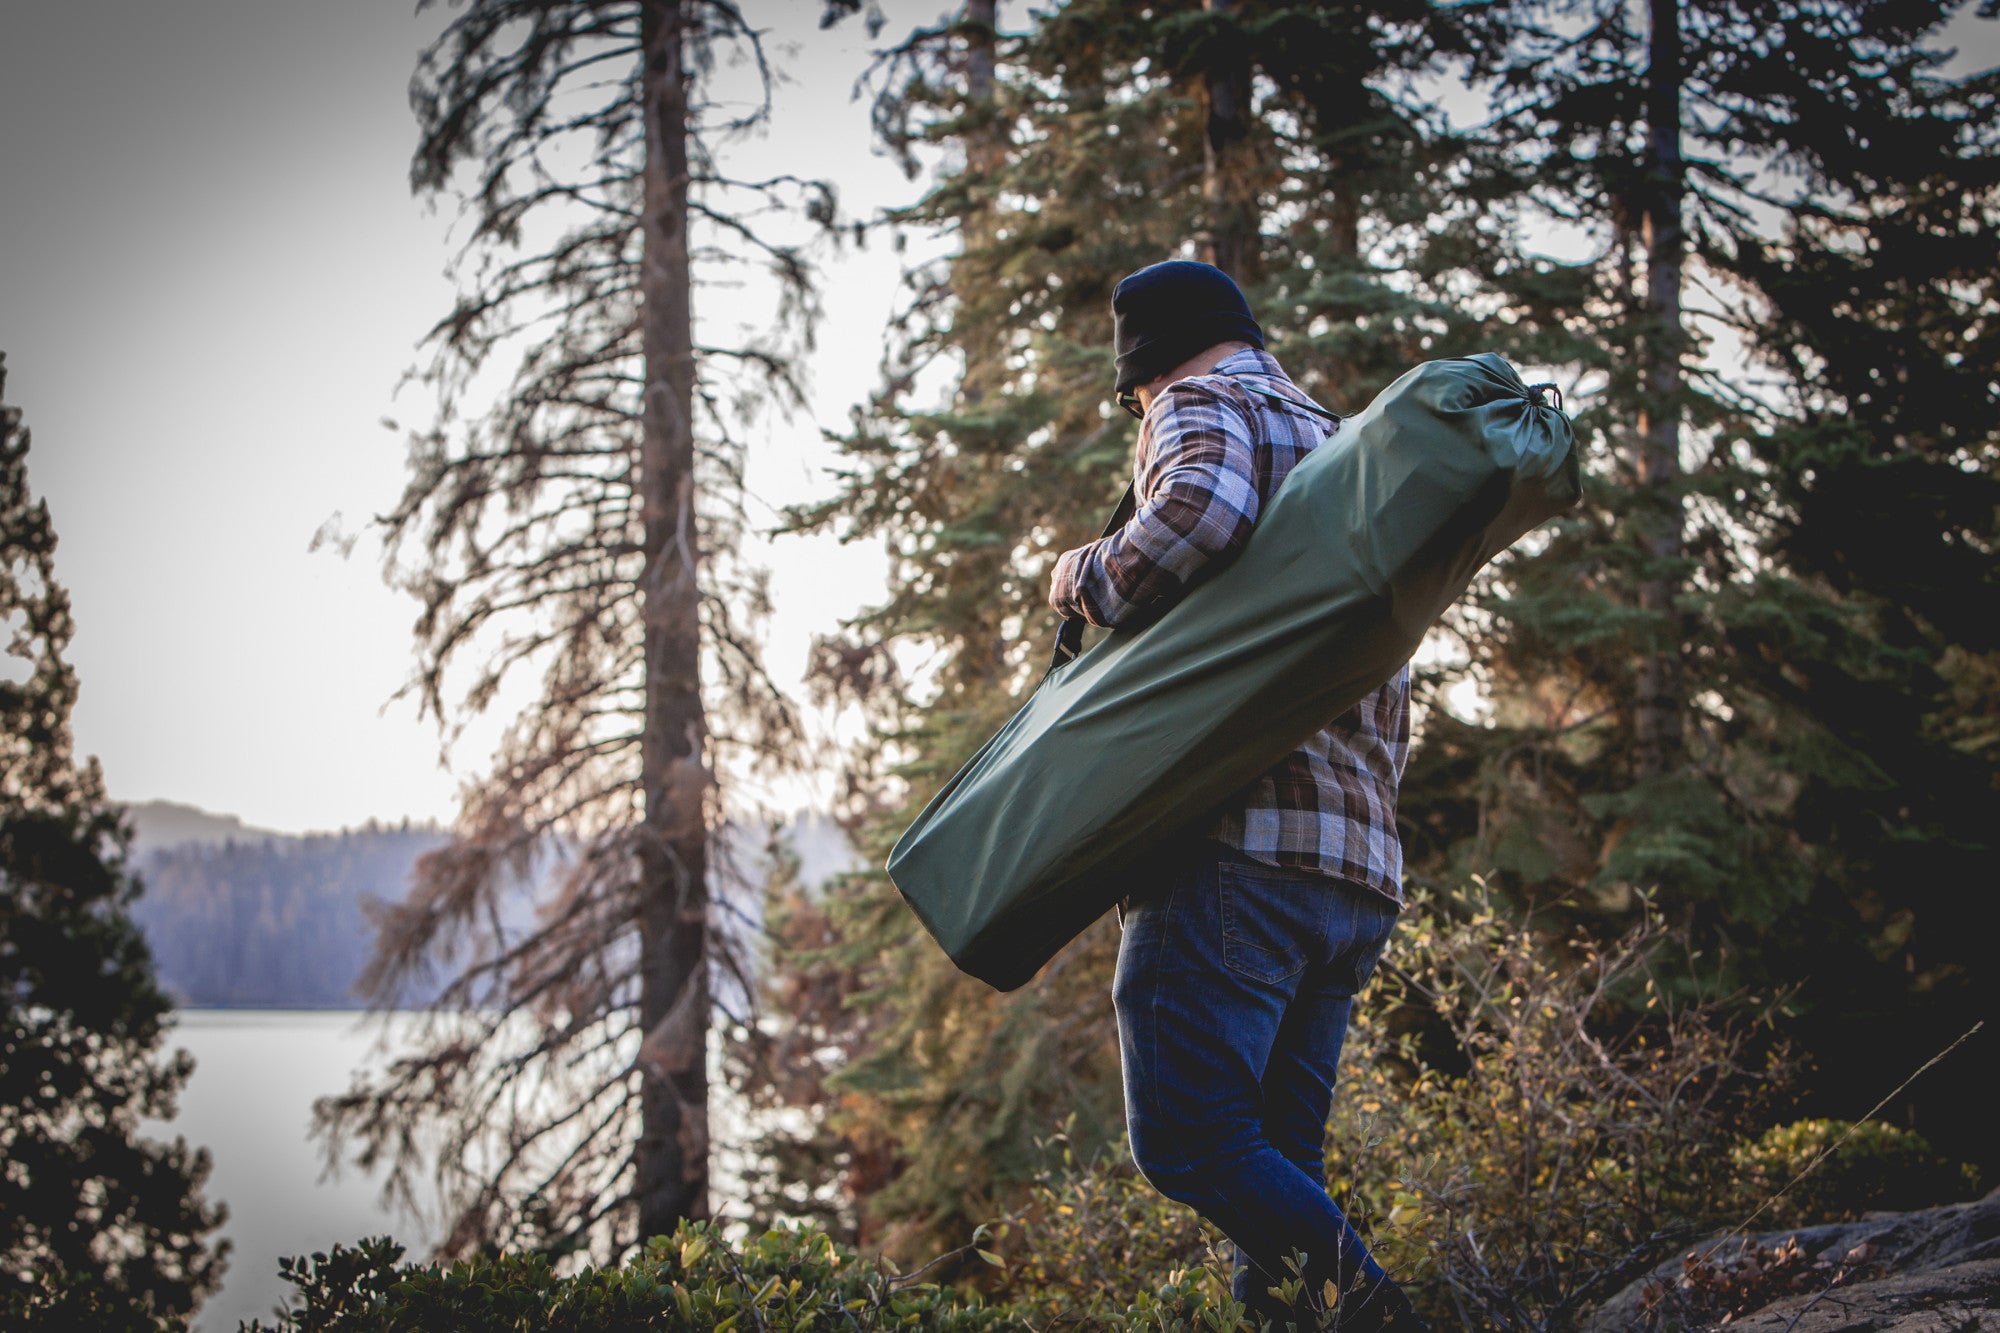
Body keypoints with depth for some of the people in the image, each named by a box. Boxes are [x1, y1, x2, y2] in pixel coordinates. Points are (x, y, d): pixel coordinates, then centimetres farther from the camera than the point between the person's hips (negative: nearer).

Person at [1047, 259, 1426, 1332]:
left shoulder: (1206, 404, 3)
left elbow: (1204, 509, -23)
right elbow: (1392, 710, 29)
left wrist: (1093, 578, -6)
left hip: (1239, 840, -9)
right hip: (1359, 874, 9)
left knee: (1188, 1143, -13)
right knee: (1279, 1173, 8)